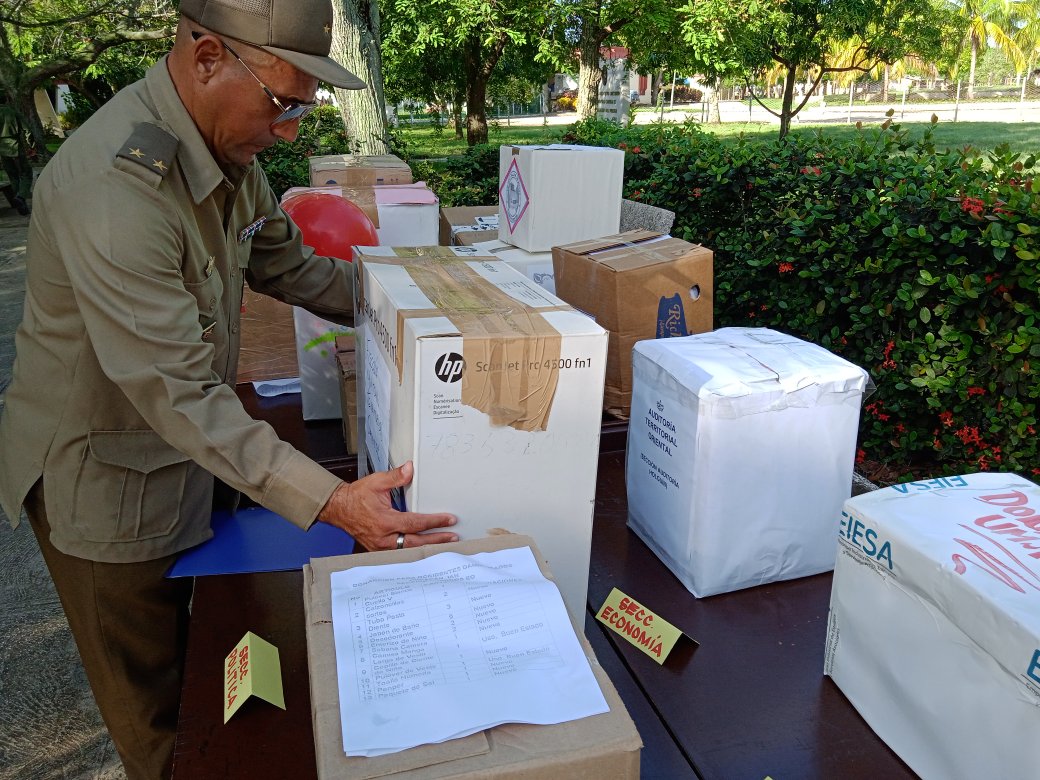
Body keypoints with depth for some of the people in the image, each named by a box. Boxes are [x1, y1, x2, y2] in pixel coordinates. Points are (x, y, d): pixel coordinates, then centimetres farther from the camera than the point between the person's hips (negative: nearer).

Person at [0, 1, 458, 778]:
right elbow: (176, 392, -35)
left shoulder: (228, 146, -4)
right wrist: (330, 502, -38)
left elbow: (286, 263, 10)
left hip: (193, 453, 8)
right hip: (108, 477, -8)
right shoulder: (115, 182, -33)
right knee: (154, 700, 15)